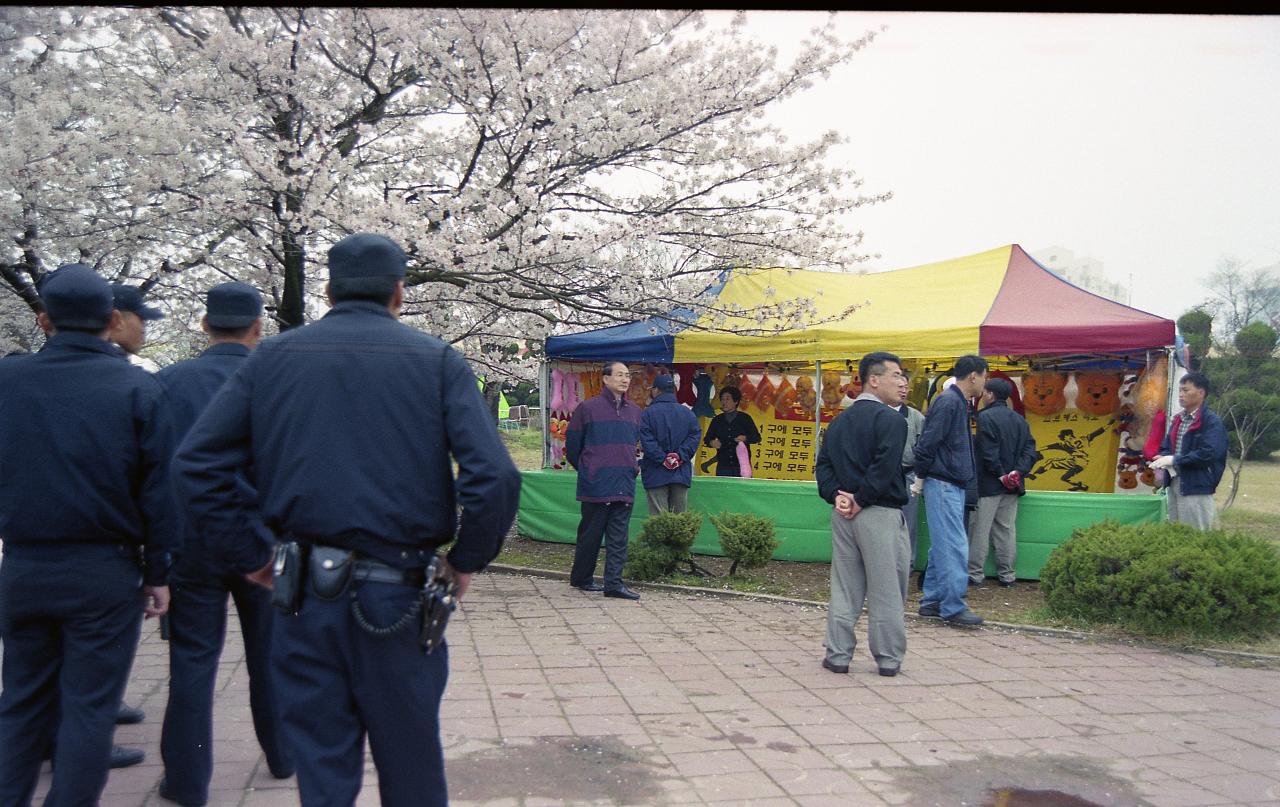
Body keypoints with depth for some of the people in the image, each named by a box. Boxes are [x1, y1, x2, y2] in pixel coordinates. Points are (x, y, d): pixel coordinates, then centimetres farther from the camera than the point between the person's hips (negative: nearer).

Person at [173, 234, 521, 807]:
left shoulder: (271, 358, 5)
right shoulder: (437, 361, -2)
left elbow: (194, 464, -1)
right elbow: (495, 475, -13)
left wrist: (248, 557, 5)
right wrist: (467, 560, 0)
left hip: (304, 595, 2)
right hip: (398, 596, -1)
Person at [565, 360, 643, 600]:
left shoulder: (635, 411, 12)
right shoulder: (587, 408, -4)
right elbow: (572, 445, 2)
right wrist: (585, 469, 9)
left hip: (625, 485, 5)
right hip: (596, 485, -4)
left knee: (619, 538, 2)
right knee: (590, 534, 5)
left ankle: (614, 583, 4)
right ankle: (581, 578, 21)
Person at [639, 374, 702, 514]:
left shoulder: (647, 413, -6)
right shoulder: (687, 412, 6)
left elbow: (646, 441, -14)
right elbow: (695, 436, -1)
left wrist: (662, 459, -10)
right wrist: (681, 456, -6)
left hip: (656, 474, -4)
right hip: (682, 474, 4)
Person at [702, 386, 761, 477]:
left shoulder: (745, 418, 4)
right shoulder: (717, 420, 11)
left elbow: (757, 437, 3)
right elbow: (707, 439, 12)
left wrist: (745, 438, -17)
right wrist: (712, 443, -12)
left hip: (742, 465, -2)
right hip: (723, 466, 2)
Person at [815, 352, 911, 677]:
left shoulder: (839, 421, 15)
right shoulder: (891, 419, -9)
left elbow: (823, 464, 9)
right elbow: (885, 467, -20)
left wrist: (836, 496, -1)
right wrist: (861, 500, -13)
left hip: (843, 514, 7)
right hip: (880, 515, -7)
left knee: (844, 590, 12)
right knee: (886, 590, 4)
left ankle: (837, 655, 14)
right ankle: (888, 659, 12)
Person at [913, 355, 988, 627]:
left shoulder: (957, 402, 16)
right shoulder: (949, 402, -15)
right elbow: (927, 443, -19)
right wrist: (921, 478, -9)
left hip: (953, 486, 10)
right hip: (943, 484, -10)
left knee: (943, 545, 12)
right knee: (954, 546, -8)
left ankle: (931, 601, 19)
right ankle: (953, 607, -4)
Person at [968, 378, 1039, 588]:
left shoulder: (985, 417, -12)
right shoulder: (1019, 419, 11)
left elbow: (988, 452, -18)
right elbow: (1029, 450, 3)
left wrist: (1000, 475, -10)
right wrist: (1017, 472, -6)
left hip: (989, 484, -7)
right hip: (1012, 485, 7)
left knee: (979, 530, 0)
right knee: (1007, 530, 11)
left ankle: (975, 574, 2)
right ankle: (1007, 575, 14)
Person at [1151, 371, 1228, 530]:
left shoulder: (1212, 422, -11)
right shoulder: (1178, 419, 14)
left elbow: (1208, 454, -22)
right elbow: (1166, 447, 17)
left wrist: (1175, 460, -19)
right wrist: (1164, 459, -6)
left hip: (1197, 488, -8)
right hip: (1174, 485, 8)